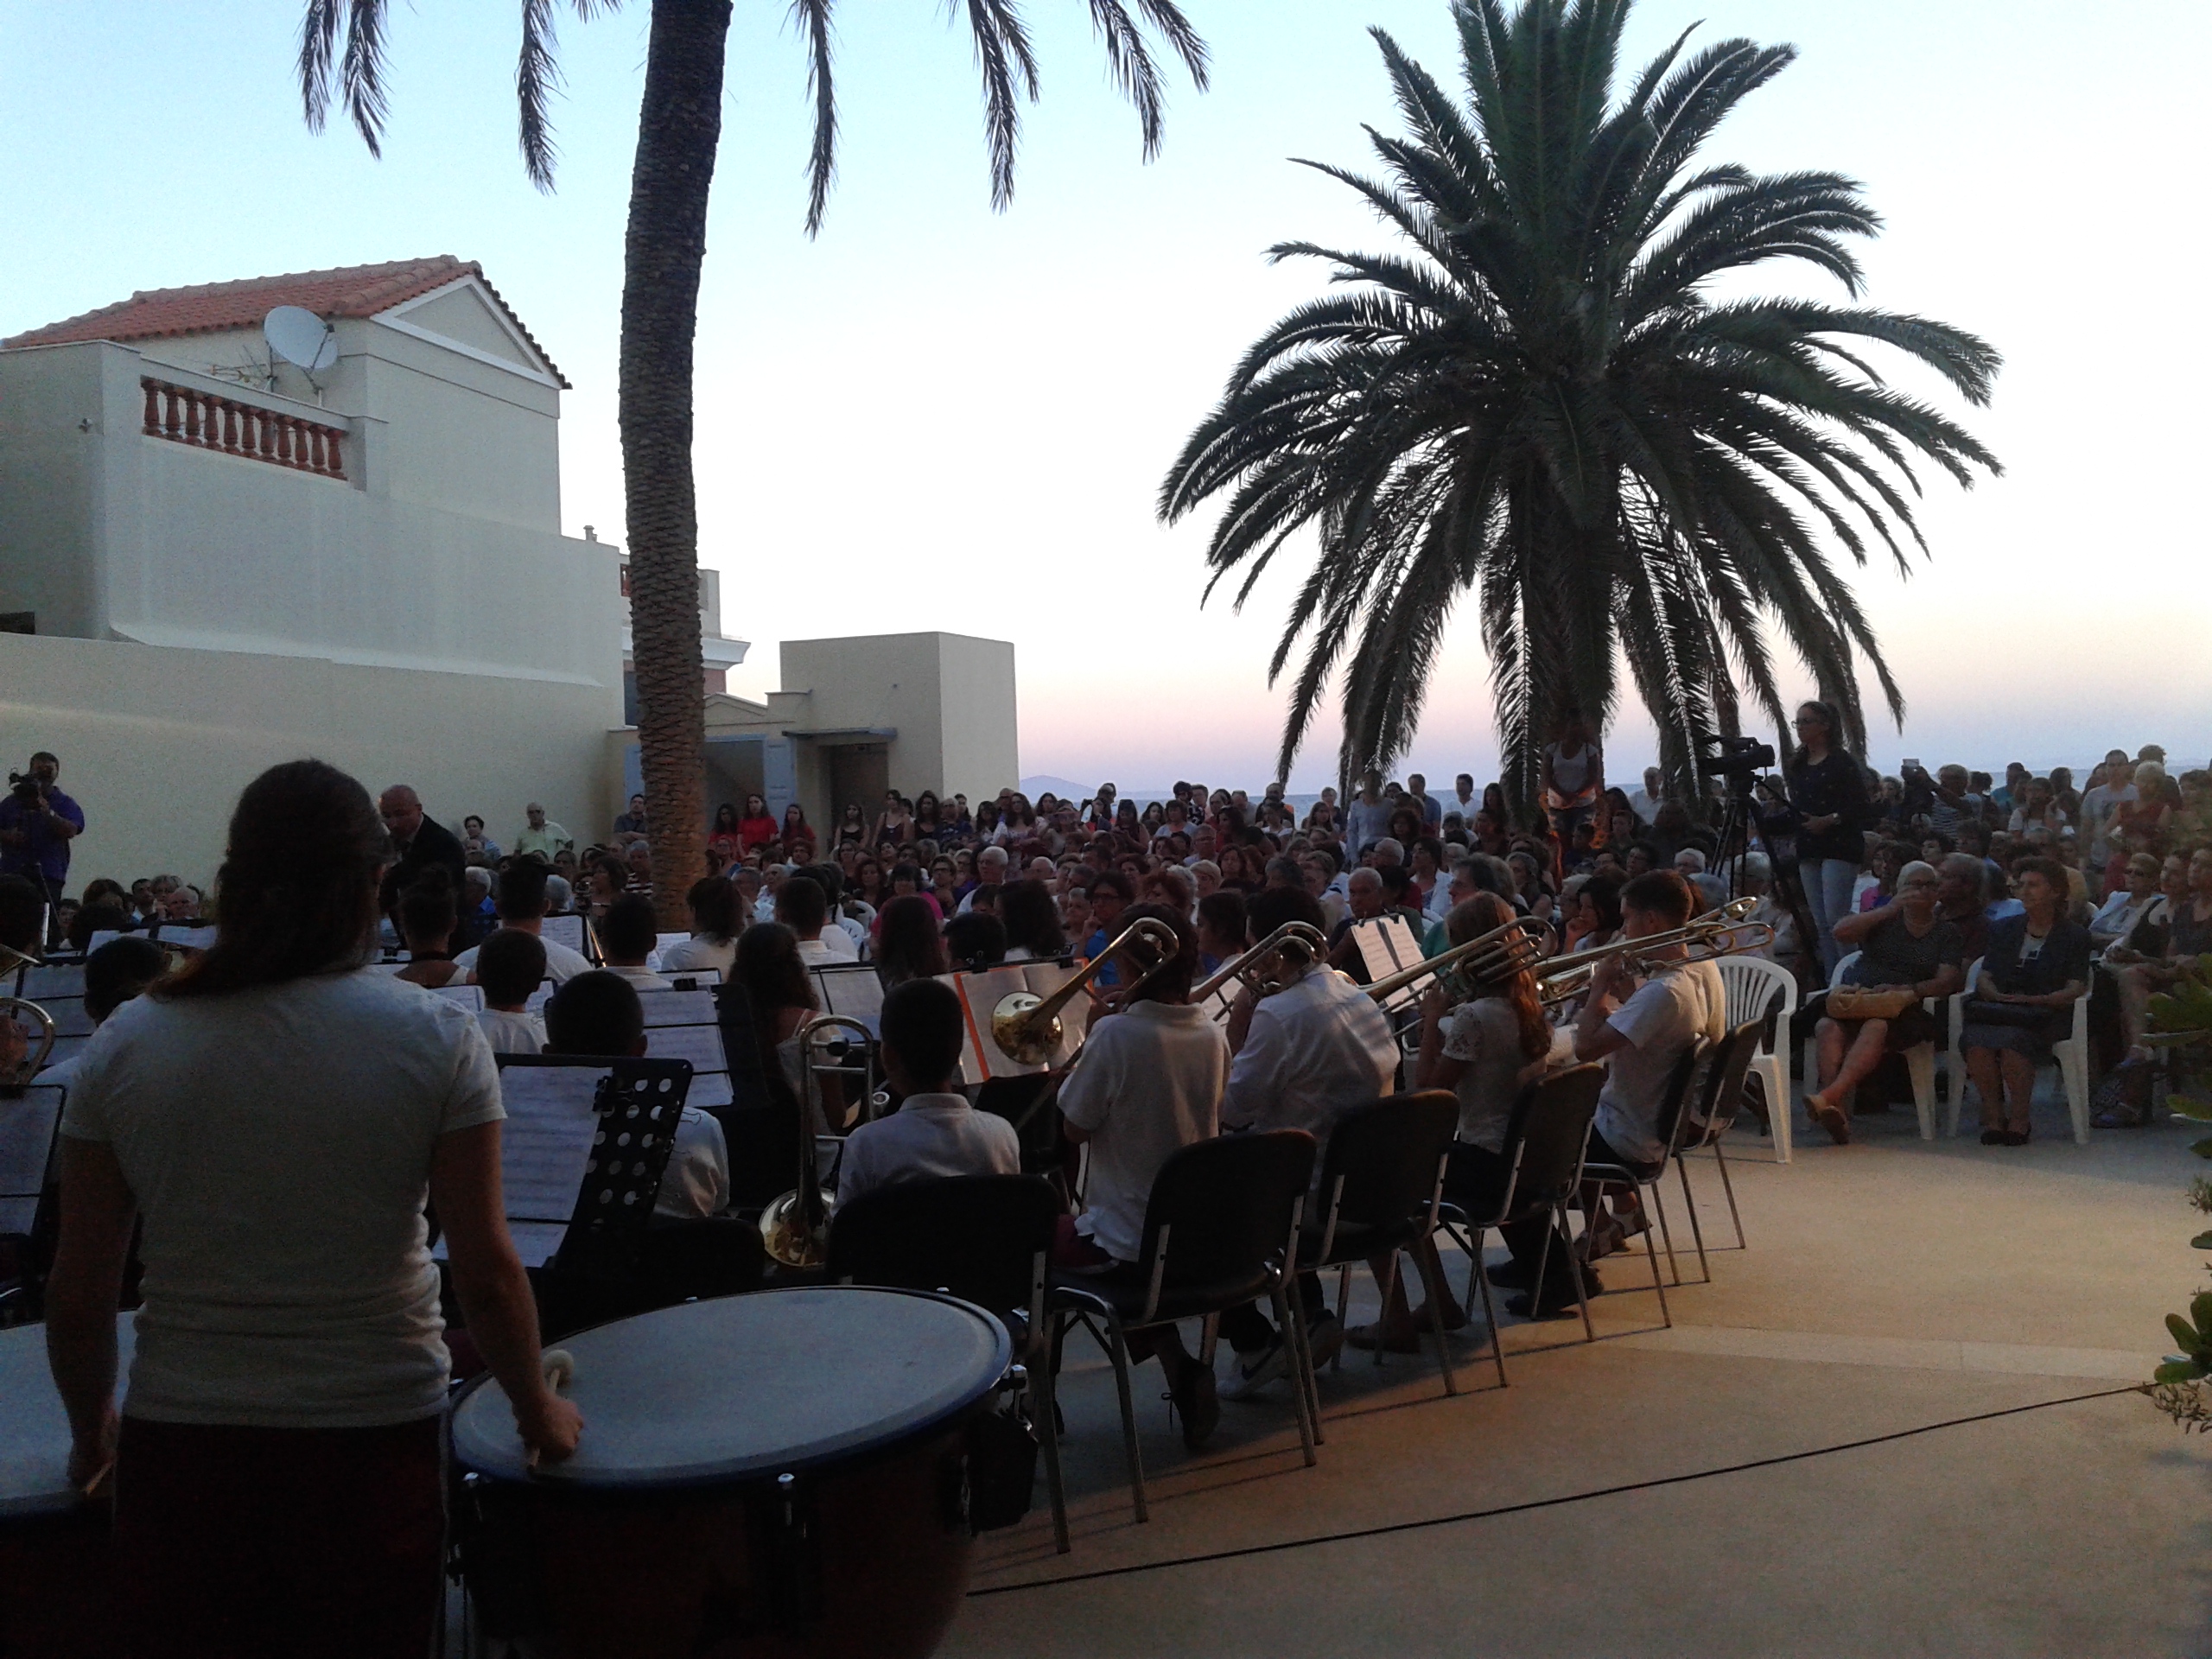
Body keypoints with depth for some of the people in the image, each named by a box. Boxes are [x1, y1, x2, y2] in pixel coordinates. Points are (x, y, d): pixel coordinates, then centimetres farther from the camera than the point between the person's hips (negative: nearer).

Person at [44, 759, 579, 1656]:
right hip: (378, 1444, -1)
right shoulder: (437, 1039, -11)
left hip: (179, 1448, 1)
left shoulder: (123, 1046, -4)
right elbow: (486, 1270, -10)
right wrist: (538, 1410, 6)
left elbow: (80, 1288, 0)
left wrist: (90, 1429, 18)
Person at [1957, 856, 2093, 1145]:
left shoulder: (2074, 935, 13)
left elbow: (2074, 989, 1)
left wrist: (2033, 1000, -16)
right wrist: (1997, 996, -9)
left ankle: (2019, 1119, -21)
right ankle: (1994, 1117, -20)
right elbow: (1984, 978, 15)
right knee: (1977, 1042, -33)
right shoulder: (2003, 929, 24)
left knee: (2012, 1042, -37)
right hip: (1998, 1011, 3)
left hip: (2045, 1015, -3)